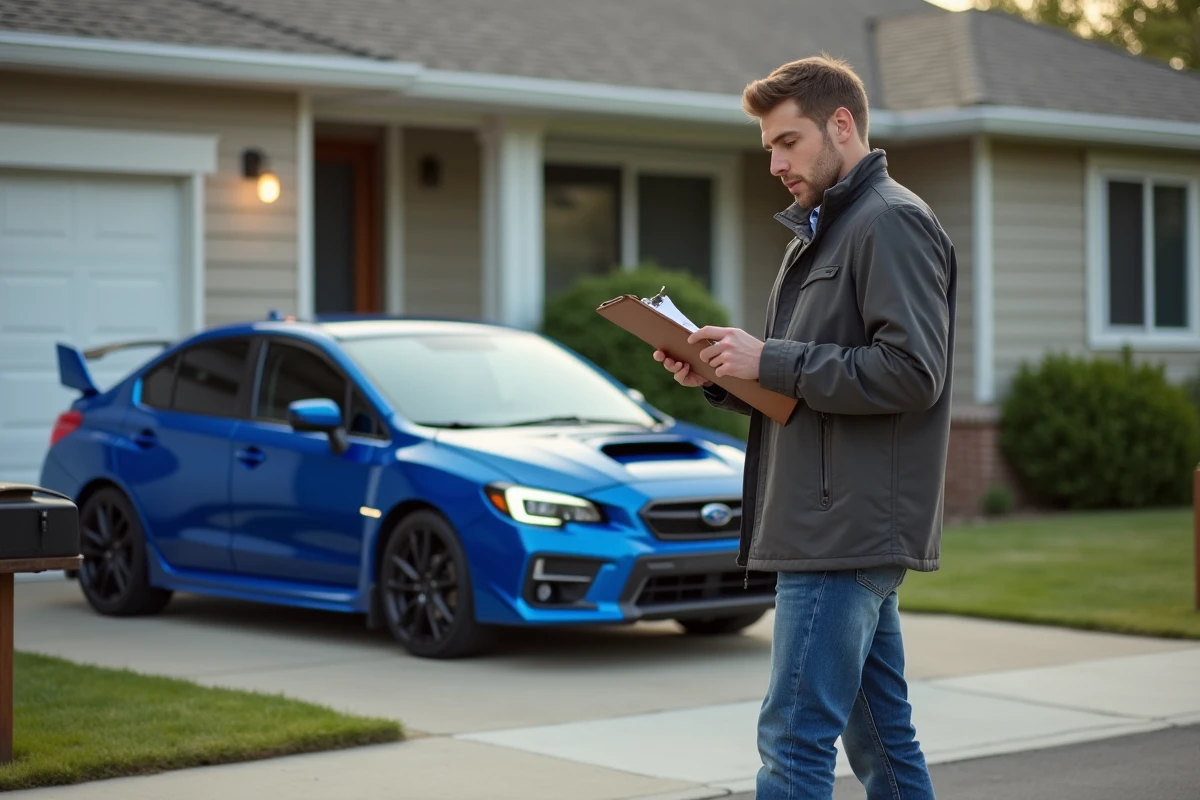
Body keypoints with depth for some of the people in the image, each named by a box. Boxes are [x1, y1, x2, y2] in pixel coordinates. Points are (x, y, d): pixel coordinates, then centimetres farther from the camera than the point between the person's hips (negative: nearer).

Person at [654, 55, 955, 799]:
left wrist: (770, 360, -17)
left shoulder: (893, 222, -10)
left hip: (850, 530, -10)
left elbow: (910, 372, -20)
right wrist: (722, 374, 6)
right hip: (838, 531, 10)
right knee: (881, 738, 13)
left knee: (794, 740, -10)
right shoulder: (822, 231, 23)